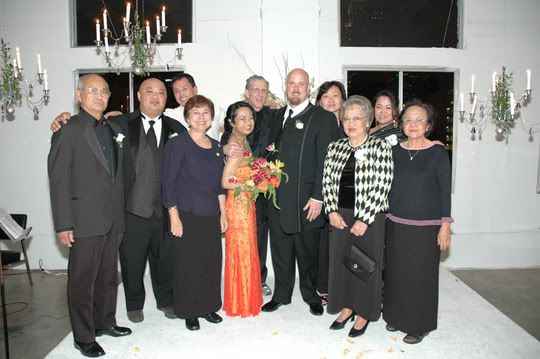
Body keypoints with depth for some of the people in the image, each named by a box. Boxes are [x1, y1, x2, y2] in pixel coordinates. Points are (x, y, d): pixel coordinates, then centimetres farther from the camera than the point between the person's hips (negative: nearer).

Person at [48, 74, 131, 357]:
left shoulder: (113, 129, 11)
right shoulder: (68, 130, -8)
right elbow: (58, 179, -10)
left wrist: (120, 213, 10)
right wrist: (63, 224, -14)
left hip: (113, 219, 6)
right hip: (85, 221, -6)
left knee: (108, 277, 18)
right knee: (82, 281, 6)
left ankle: (105, 322, 36)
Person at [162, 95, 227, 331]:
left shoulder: (216, 146, 10)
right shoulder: (177, 144, -7)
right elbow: (169, 182, -10)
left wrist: (223, 213, 9)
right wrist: (174, 217, -14)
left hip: (212, 215, 5)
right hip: (187, 215, -5)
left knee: (212, 262, 12)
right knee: (187, 264, 4)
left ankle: (208, 306, 29)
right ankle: (189, 312, 22)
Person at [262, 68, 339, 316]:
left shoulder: (323, 118, -6)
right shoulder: (279, 116, 13)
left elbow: (325, 161, -11)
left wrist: (317, 197, -15)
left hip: (306, 199, -5)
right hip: (277, 197, 5)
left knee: (307, 250, 10)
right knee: (280, 249, 15)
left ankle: (311, 295, 31)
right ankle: (281, 294, 32)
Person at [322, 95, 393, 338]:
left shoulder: (380, 147, -7)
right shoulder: (335, 148, 7)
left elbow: (382, 187, -13)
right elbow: (327, 181, 8)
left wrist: (364, 220, -16)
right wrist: (332, 211, -4)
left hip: (369, 218, -4)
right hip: (340, 216, 4)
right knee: (340, 261, 13)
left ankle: (364, 313, 28)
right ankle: (347, 307, 34)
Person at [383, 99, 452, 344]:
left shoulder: (438, 152, -6)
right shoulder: (395, 151, 4)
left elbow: (445, 190, -6)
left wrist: (445, 225, -9)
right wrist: (385, 217, 9)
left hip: (426, 226, -4)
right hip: (396, 223, 4)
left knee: (421, 275, 6)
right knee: (396, 271, 13)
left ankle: (419, 324, 24)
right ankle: (397, 316, 32)